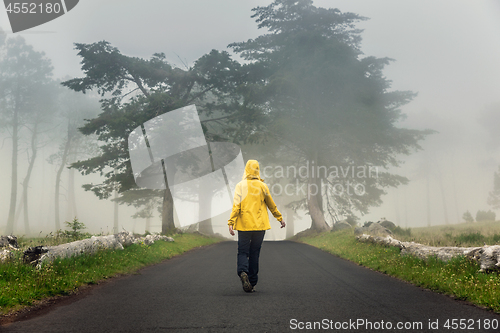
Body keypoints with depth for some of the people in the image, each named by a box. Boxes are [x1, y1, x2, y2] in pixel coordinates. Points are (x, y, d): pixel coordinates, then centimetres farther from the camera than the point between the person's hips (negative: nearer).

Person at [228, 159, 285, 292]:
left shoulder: (240, 185, -3)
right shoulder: (262, 186, 1)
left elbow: (236, 205, -11)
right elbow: (271, 205, 10)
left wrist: (231, 222, -11)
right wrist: (280, 218, 21)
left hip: (244, 225, -1)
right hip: (259, 225, 1)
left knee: (243, 252, 5)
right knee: (254, 253, 9)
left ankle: (242, 272, -23)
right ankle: (252, 283, 11)